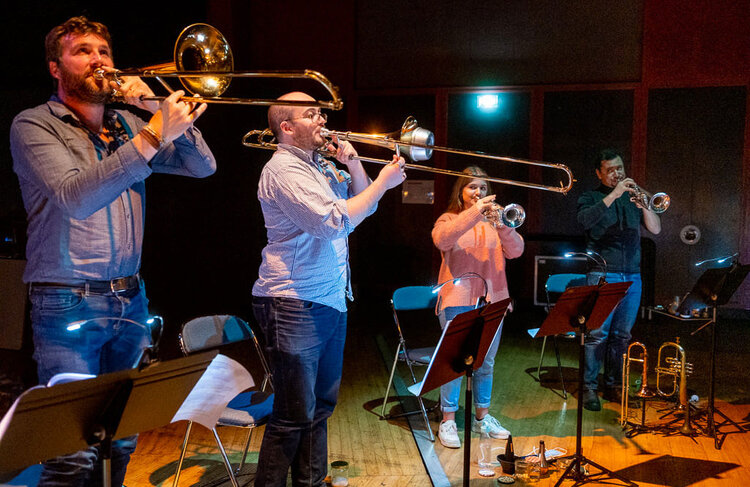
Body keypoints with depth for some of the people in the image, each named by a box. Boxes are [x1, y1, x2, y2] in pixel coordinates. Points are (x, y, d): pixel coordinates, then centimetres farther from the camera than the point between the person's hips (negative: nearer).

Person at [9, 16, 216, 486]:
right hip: (69, 306, -5)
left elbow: (203, 166, 8)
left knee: (121, 442, 12)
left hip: (130, 302, 5)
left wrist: (160, 109, -6)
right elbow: (75, 198, -20)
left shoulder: (130, 125, 13)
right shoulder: (35, 125, -3)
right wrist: (153, 135, -24)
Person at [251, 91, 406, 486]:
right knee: (295, 415, -5)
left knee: (322, 403, 17)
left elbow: (363, 206, 18)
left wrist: (353, 164, 2)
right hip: (295, 305, -10)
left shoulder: (322, 166, 16)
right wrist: (384, 181, -16)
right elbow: (334, 222, -24)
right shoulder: (284, 169, -14)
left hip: (330, 301, 10)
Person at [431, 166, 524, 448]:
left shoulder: (494, 221, 14)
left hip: (492, 299, 4)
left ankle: (482, 417, 25)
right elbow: (442, 240, -20)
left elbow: (516, 250, 0)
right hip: (457, 300, -4)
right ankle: (448, 421, 5)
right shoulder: (450, 219, 4)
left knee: (486, 363, 11)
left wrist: (502, 225, -19)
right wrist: (475, 212, -25)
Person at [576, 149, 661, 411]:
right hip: (602, 275, -4)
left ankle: (613, 386, 17)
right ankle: (590, 388, 1)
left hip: (632, 276, 4)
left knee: (622, 336, 7)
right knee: (598, 333, -8)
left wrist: (644, 207, -12)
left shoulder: (632, 197, 16)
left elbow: (655, 229, 7)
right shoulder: (591, 198, 5)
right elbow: (585, 220, -17)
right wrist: (613, 195, -20)